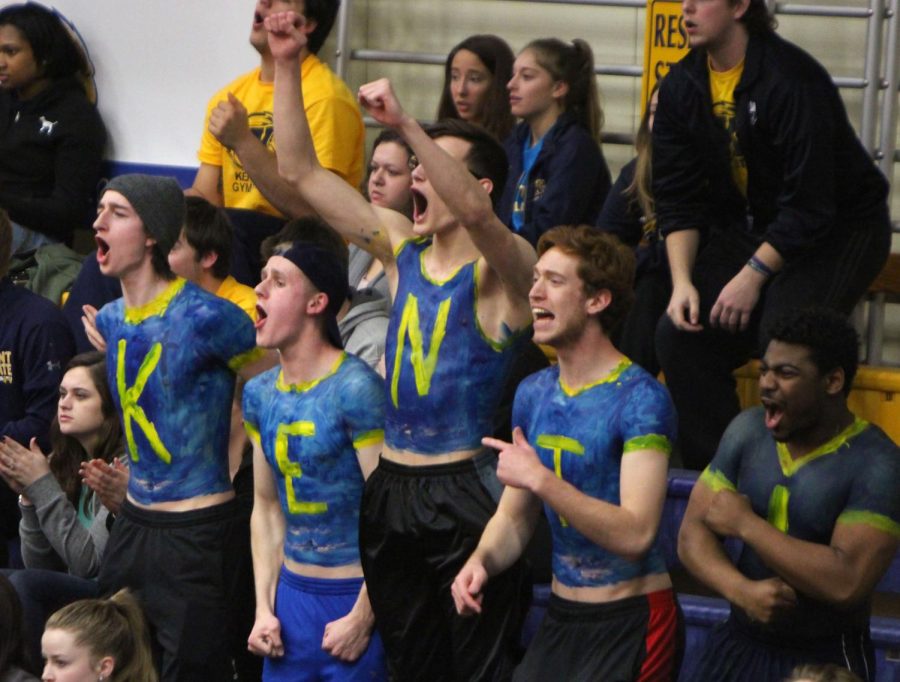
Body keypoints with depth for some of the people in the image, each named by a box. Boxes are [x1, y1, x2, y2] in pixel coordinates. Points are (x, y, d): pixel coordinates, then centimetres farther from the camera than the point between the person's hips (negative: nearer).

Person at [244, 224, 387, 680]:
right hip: (292, 593, 6)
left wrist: (362, 618, -15)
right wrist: (264, 608, 5)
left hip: (355, 596, -6)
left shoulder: (355, 388, -14)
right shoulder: (260, 394, 7)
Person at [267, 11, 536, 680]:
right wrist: (286, 65, 0)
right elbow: (301, 172, 8)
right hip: (391, 490, 6)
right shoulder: (401, 245, 9)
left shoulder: (503, 268, -8)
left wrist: (405, 122, -38)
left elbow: (473, 211, -32)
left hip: (466, 494, -6)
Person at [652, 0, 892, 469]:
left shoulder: (791, 79, -24)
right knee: (680, 334, -11)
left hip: (840, 229, -7)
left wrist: (753, 275, -25)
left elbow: (809, 205, -25)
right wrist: (682, 282, -13)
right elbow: (678, 199, -1)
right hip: (746, 227, 7)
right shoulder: (682, 86, -2)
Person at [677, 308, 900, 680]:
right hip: (738, 648, 5)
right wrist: (742, 590, -20)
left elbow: (847, 583, -26)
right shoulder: (747, 430, 1)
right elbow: (692, 533, 0)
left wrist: (745, 524, -19)